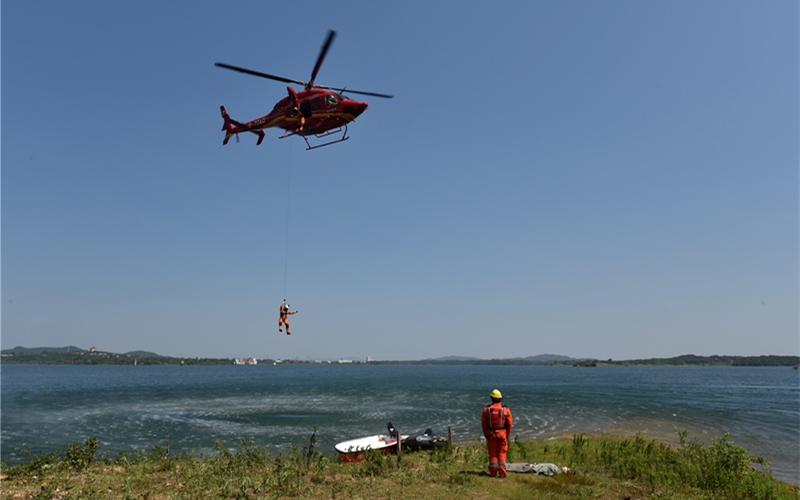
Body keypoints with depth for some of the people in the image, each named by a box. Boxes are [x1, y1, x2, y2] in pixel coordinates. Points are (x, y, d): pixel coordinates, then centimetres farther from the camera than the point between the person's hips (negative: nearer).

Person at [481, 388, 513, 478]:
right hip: (502, 433, 0)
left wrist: (485, 433, 11)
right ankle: (502, 473, 5)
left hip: (490, 434, 1)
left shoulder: (487, 409, -5)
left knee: (492, 453, 9)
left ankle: (493, 473, 12)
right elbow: (510, 423, -3)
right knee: (501, 453, 7)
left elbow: (483, 422, -1)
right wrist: (508, 434, 10)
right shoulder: (505, 409, -6)